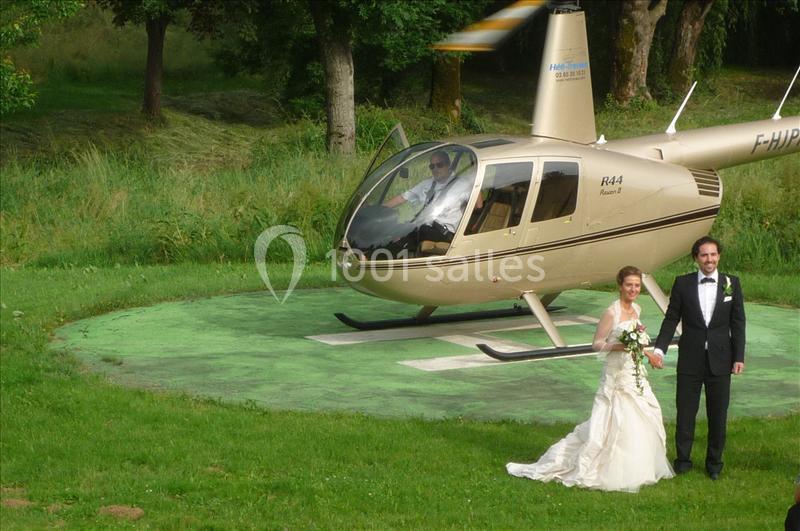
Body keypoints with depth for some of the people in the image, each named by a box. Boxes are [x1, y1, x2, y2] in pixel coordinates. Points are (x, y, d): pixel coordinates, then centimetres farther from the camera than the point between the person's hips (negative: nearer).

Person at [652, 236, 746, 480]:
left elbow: (737, 322, 3)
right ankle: (683, 460, 19)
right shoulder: (682, 284, 0)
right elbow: (671, 319, 2)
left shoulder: (732, 283, 1)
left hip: (720, 360, 0)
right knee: (685, 412, 6)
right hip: (690, 360, 0)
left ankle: (714, 462, 22)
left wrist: (739, 357, -2)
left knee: (718, 414, 8)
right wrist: (659, 349, -9)